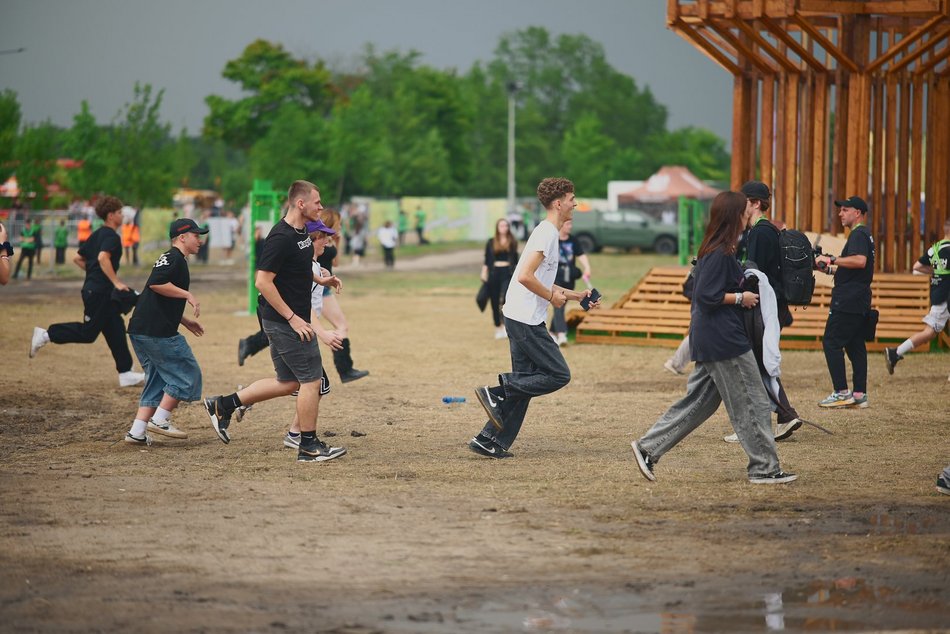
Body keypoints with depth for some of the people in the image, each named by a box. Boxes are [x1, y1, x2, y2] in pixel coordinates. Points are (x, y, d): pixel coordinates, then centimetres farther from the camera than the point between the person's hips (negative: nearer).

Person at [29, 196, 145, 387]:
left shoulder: (97, 235, 16)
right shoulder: (111, 236, -12)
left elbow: (77, 259, 20)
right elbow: (103, 258, -30)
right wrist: (116, 282, -27)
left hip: (93, 290, 10)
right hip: (100, 292, -10)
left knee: (116, 332, 10)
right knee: (88, 332, -5)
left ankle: (126, 374, 11)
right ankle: (46, 335, -1)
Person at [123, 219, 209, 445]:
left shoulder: (173, 260, 24)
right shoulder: (173, 258, -8)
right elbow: (155, 284, -25)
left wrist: (185, 321, 28)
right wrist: (187, 294, -18)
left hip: (141, 331, 10)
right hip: (157, 332, -10)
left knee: (157, 380, 14)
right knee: (186, 374, -2)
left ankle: (137, 432, 8)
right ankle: (160, 420, -3)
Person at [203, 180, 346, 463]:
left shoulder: (302, 232, 10)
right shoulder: (281, 238, -20)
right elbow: (263, 282, -23)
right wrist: (293, 318, -22)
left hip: (288, 320, 10)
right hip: (285, 321, -10)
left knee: (287, 383, 15)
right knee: (311, 380, -2)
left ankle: (223, 405, 20)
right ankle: (309, 446, 8)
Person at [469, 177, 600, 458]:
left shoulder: (547, 233, 19)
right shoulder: (546, 234, -14)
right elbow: (525, 277, -24)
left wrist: (577, 295, 24)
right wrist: (552, 296, -11)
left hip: (520, 319, 10)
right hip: (526, 319, -10)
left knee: (524, 382, 10)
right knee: (559, 375, -7)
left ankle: (488, 441, 9)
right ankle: (497, 393, -8)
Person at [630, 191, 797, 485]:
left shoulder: (711, 249, 13)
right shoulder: (721, 254, -18)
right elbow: (708, 296, -21)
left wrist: (742, 284, 13)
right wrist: (741, 298, -12)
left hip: (708, 339, 10)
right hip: (725, 340, -10)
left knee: (698, 401, 12)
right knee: (752, 403, -1)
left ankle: (647, 447, 9)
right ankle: (765, 468, 5)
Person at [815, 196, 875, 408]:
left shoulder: (858, 234, -12)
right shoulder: (865, 235, 21)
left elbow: (860, 261, -29)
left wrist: (832, 260, -26)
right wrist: (832, 269, 21)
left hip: (848, 301, -11)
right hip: (859, 301, 11)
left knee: (831, 342, -10)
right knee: (856, 345, 11)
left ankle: (842, 393, -13)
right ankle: (860, 394, 10)